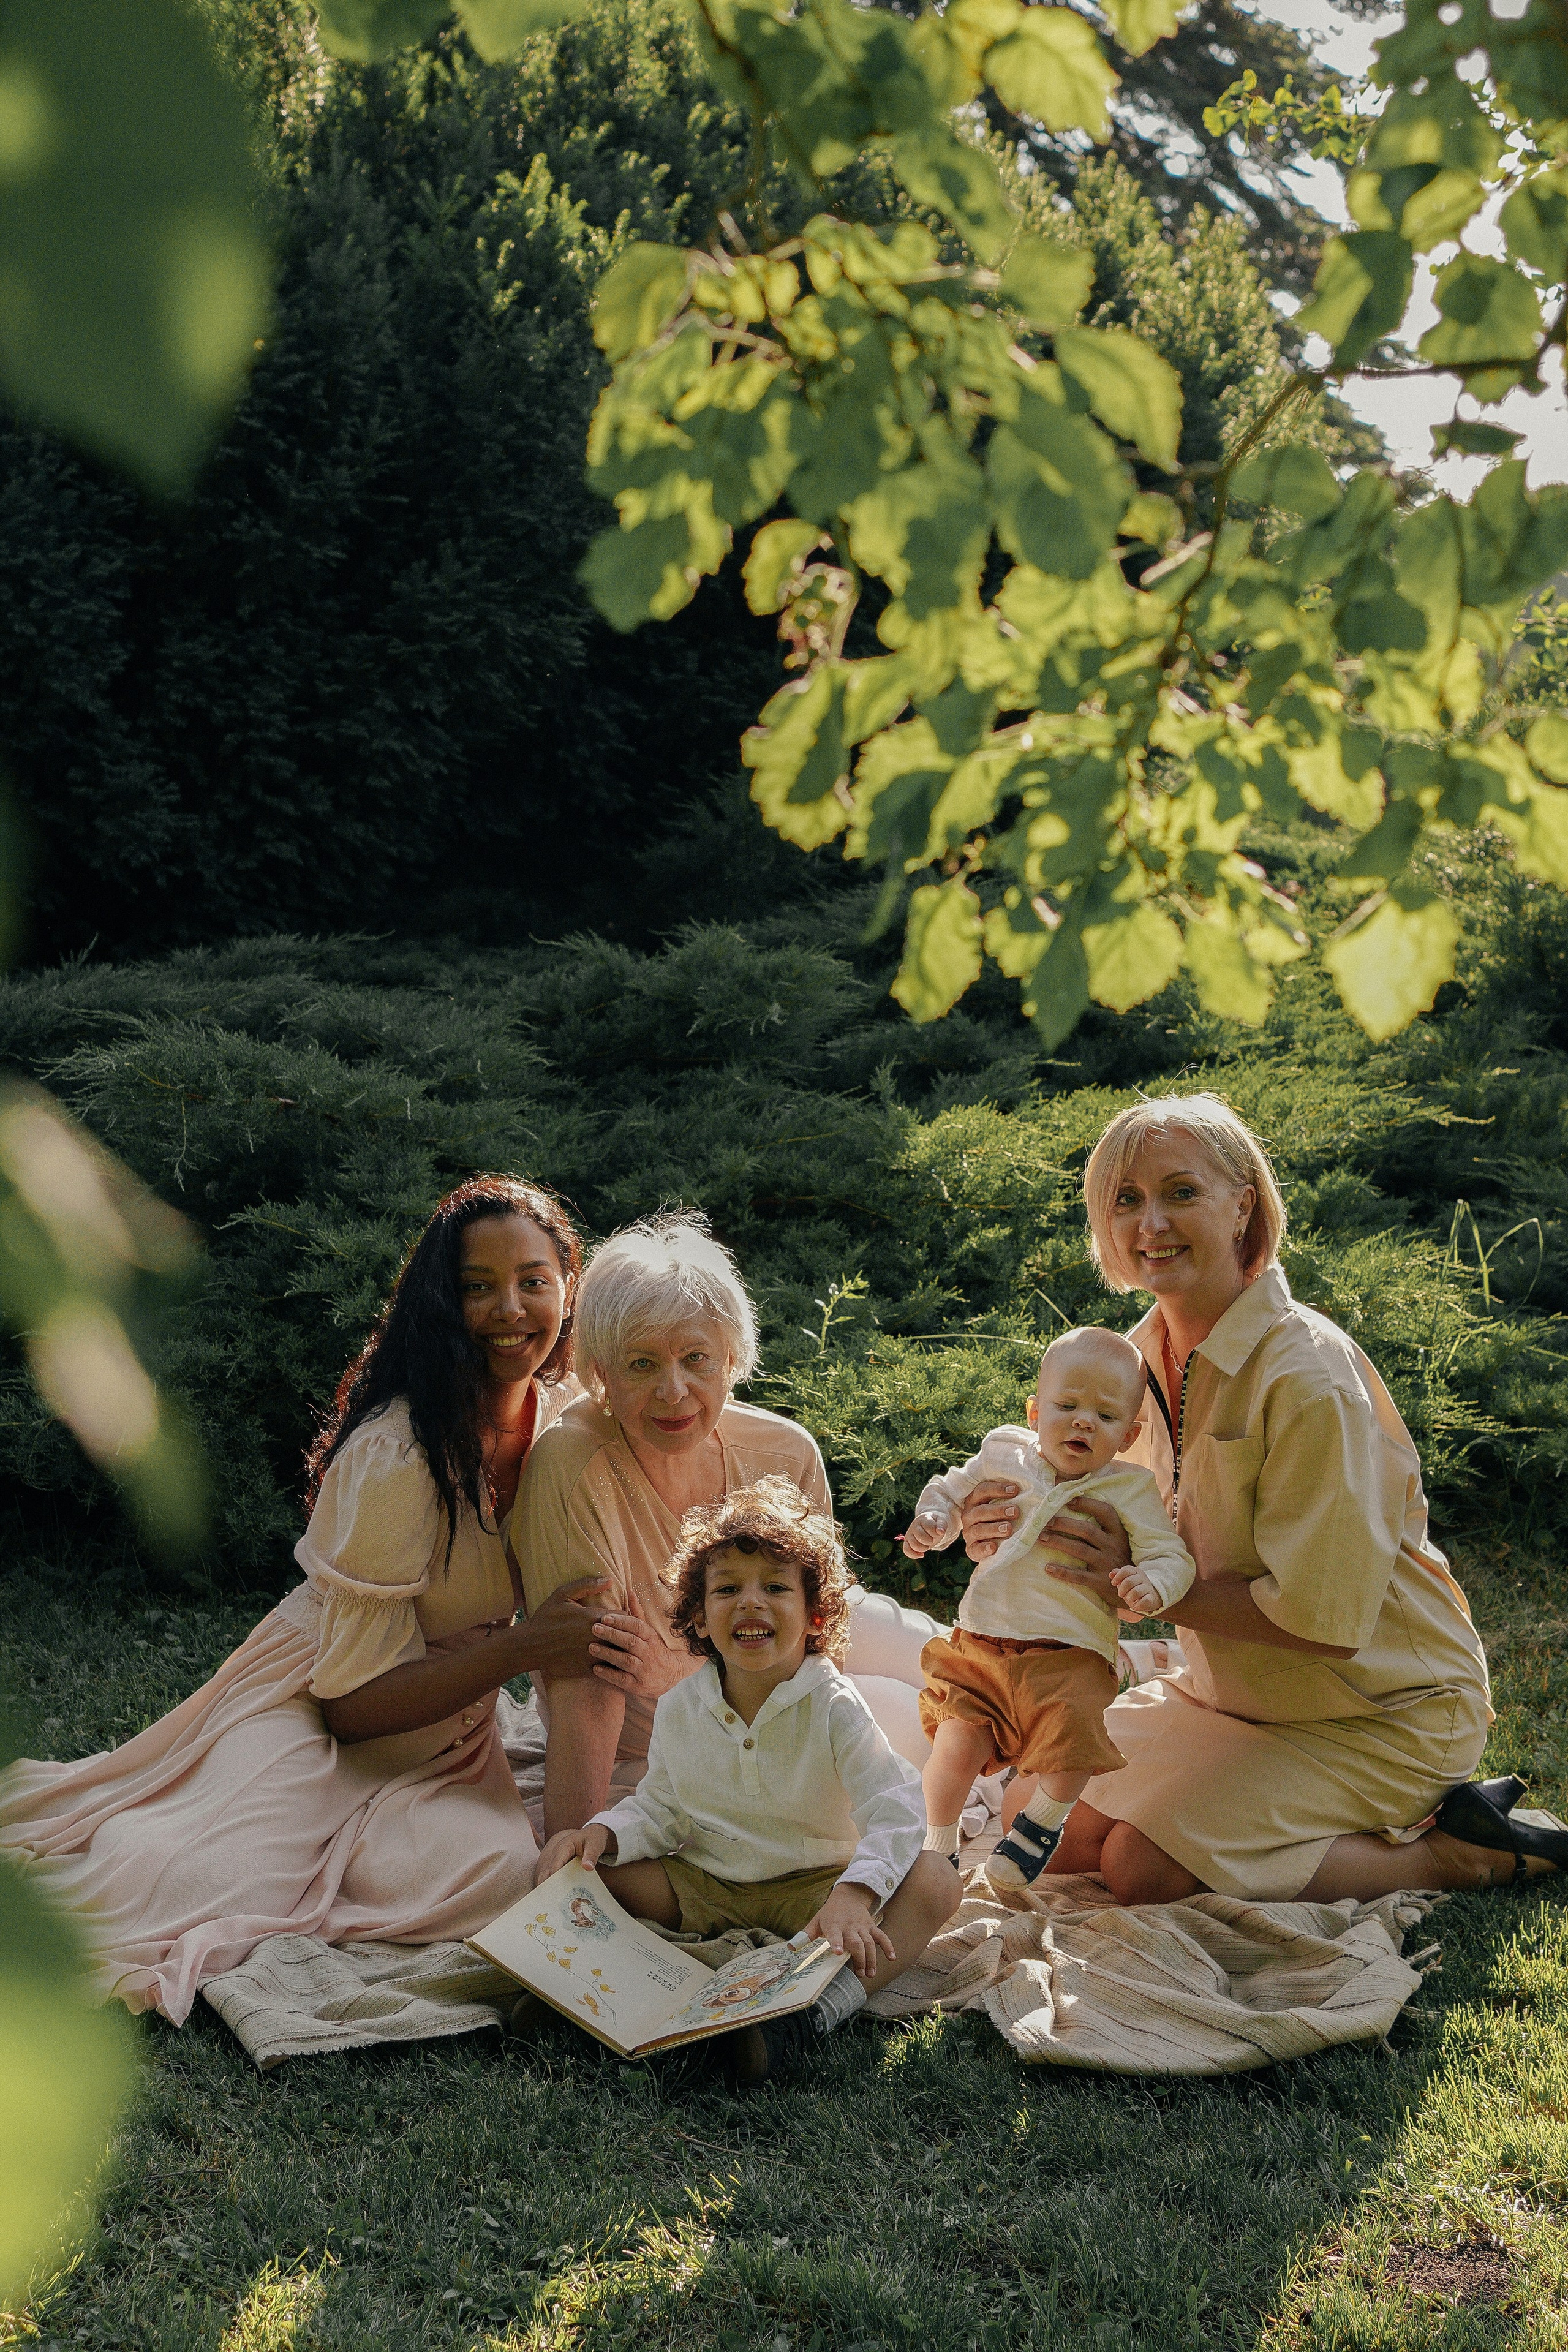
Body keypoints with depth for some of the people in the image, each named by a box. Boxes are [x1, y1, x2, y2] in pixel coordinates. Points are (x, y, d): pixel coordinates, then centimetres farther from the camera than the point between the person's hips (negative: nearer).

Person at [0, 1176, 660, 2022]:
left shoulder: (567, 1415, -4)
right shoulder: (392, 1458, -26)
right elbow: (356, 1697, -21)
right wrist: (523, 1648, -31)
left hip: (450, 1725, 5)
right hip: (316, 1711, -5)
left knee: (492, 1871, -27)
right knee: (194, 1888, -29)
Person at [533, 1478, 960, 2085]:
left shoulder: (834, 1706, -14)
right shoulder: (679, 1709, -1)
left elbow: (897, 1811, -25)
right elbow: (660, 1812, 7)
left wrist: (852, 1896, -44)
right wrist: (604, 1833, -16)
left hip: (809, 1889, -3)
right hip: (699, 1890, 3)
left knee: (934, 1884, -31)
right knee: (563, 1868, -12)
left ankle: (820, 2011, -49)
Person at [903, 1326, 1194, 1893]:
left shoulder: (1129, 1490, 0)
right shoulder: (1003, 1456, 7)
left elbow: (1172, 1556, -2)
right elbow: (951, 1491, 23)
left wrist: (1152, 1585, -25)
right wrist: (932, 1519, 0)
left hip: (1070, 1657, -1)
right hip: (982, 1644, 2)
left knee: (1070, 1751, -20)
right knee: (958, 1740, -14)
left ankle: (1042, 1822, 14)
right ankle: (938, 1843, 13)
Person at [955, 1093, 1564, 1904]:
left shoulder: (1307, 1376, -26)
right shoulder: (1140, 1358, -2)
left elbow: (1321, 1615, -27)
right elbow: (1113, 1547, 4)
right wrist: (1015, 1536, -16)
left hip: (1380, 1714, -8)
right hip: (1235, 1695, 8)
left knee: (1145, 1869, -20)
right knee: (1057, 1834, 2)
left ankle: (1455, 1849, -4)